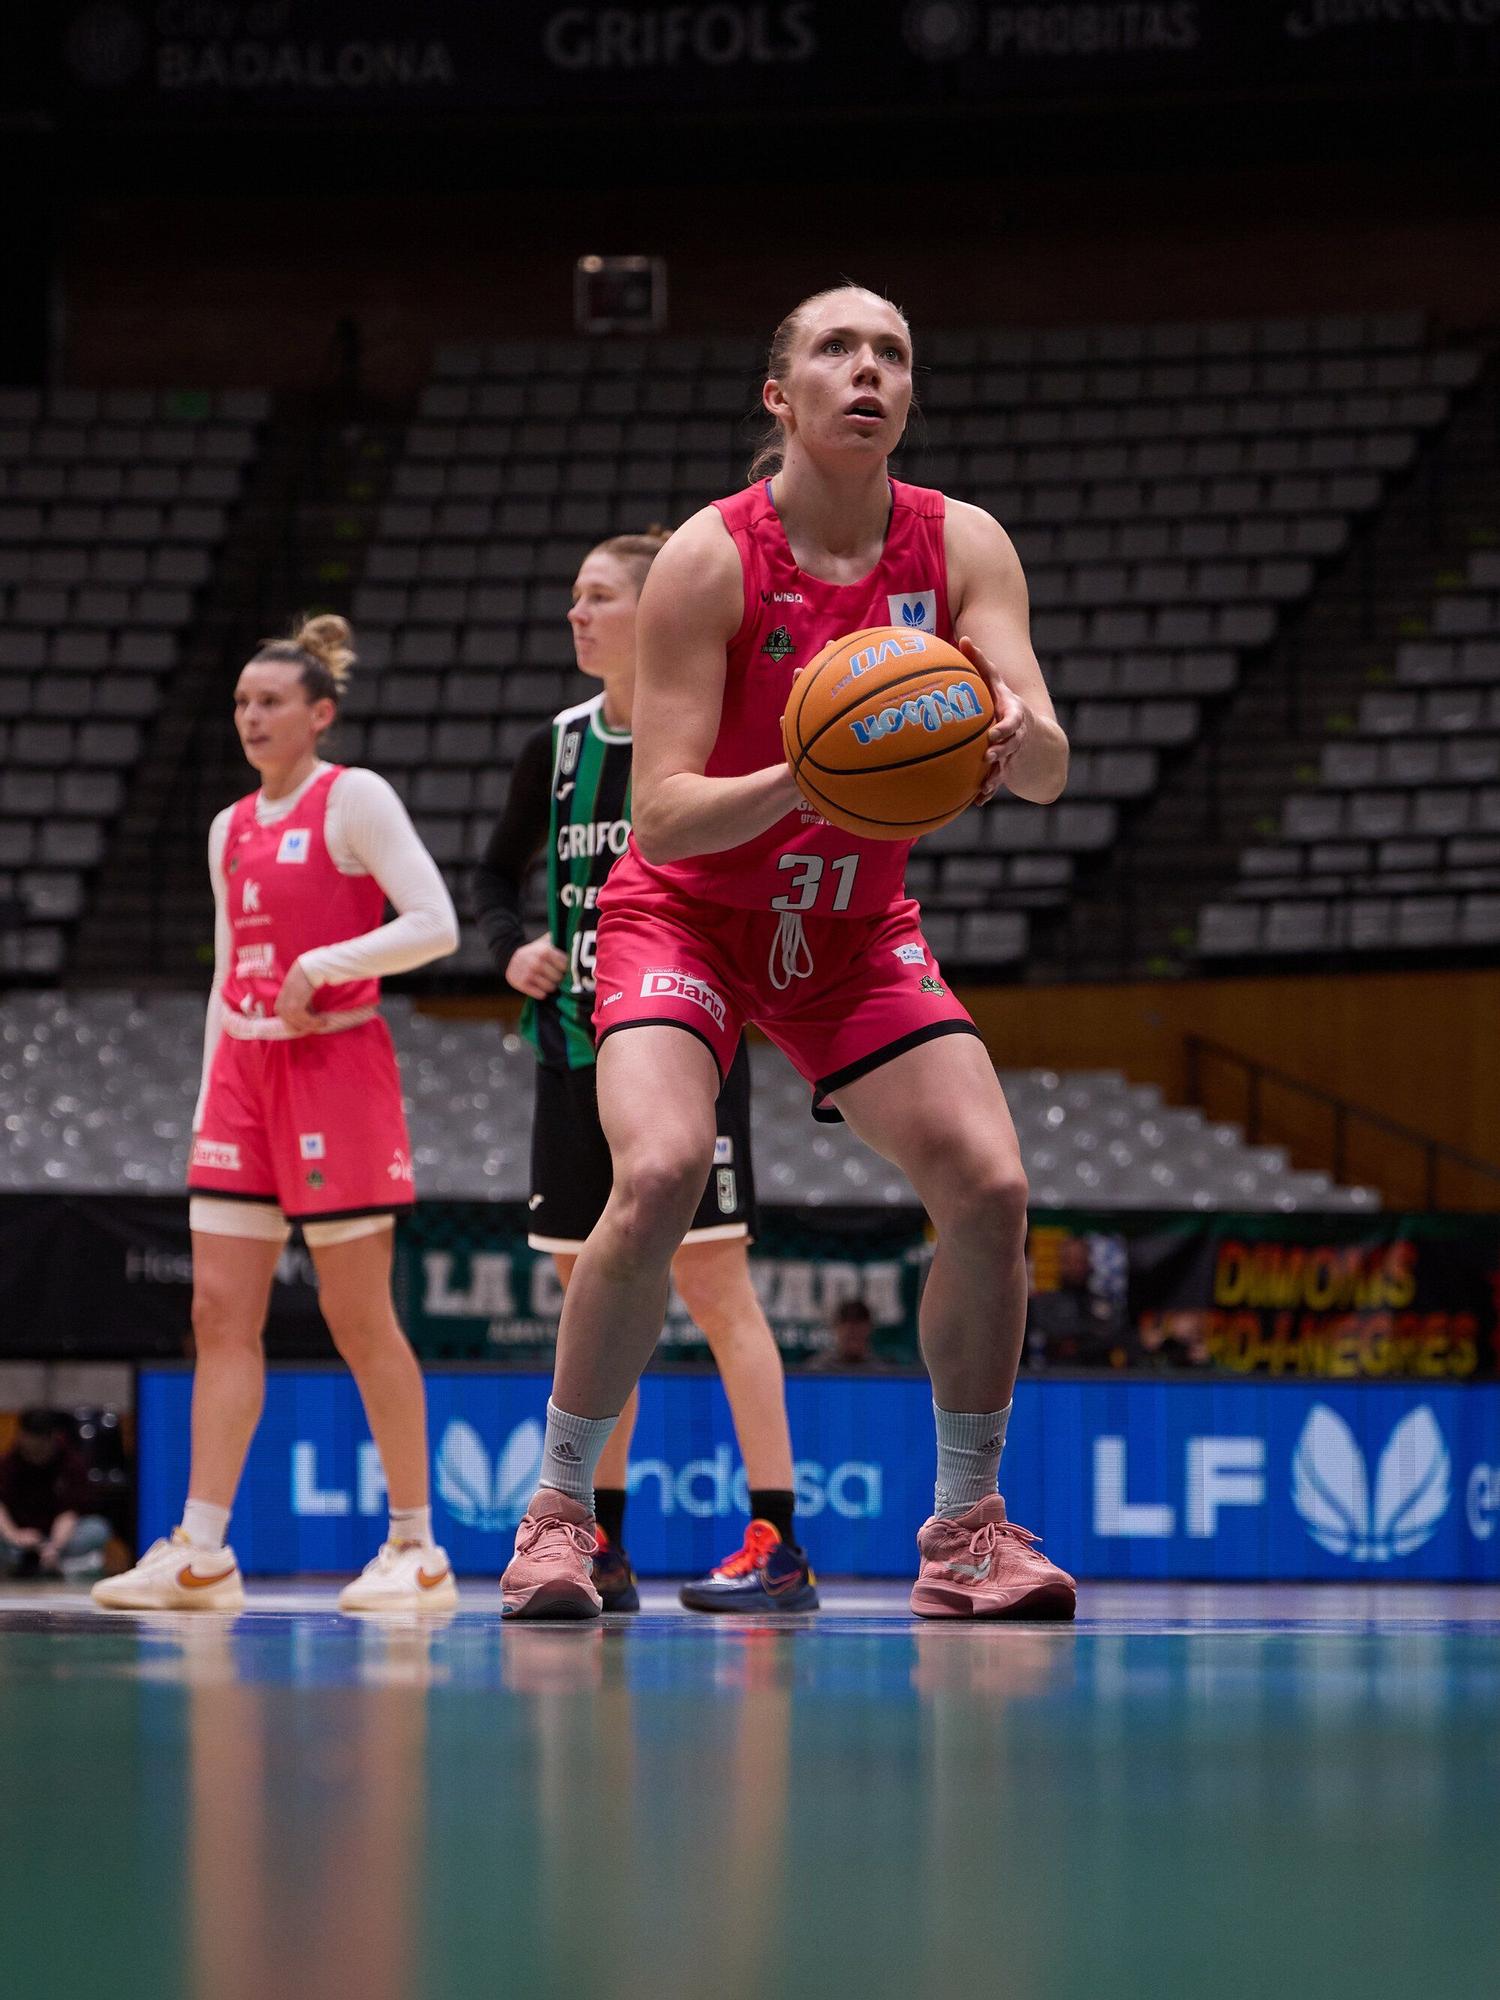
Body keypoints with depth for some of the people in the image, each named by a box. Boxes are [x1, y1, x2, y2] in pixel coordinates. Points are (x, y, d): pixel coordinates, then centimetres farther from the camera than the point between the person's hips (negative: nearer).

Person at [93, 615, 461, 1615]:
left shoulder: (354, 799, -4)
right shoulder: (233, 828, 17)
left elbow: (437, 924, -12)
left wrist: (322, 965, -18)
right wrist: (207, 1098, 16)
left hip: (336, 1063, -7)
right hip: (243, 1068, 7)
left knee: (359, 1316, -4)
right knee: (221, 1310, 0)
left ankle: (417, 1549, 3)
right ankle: (201, 1553, -2)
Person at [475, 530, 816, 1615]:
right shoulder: (558, 746, 10)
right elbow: (499, 873, 21)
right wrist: (512, 950, 3)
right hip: (577, 1050, 6)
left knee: (713, 1283, -10)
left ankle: (780, 1544, -10)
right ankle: (603, 1547, 14)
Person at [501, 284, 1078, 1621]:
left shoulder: (962, 548, -9)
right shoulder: (708, 561, -20)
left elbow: (1048, 770, -19)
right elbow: (663, 818, -24)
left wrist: (1012, 735, -43)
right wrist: (805, 778, -43)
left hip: (854, 928, 4)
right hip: (686, 912, -4)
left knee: (989, 1185, -13)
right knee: (662, 1173, -27)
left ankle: (968, 1527, 3)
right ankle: (558, 1509, -11)